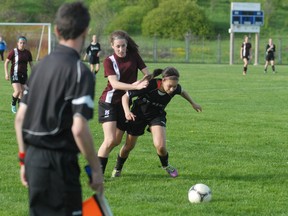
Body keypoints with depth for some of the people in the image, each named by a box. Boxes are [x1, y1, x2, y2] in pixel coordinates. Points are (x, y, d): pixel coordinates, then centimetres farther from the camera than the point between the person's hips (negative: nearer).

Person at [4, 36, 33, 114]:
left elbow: (31, 64, 14)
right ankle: (13, 105, 9)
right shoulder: (13, 52, -8)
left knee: (22, 92, 5)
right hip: (15, 74, -4)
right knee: (17, 91, -16)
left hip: (24, 74, 4)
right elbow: (6, 62, -3)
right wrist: (6, 73, -10)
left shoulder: (28, 53, 4)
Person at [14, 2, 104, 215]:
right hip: (58, 161, -8)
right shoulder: (80, 71, -13)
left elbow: (20, 118, 13)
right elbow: (79, 128, -20)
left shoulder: (41, 65, 11)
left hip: (34, 158, 8)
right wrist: (96, 169, -11)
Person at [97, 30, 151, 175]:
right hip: (109, 102, -5)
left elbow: (147, 74, 2)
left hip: (125, 103, 5)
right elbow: (114, 83, -24)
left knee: (117, 141, 9)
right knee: (110, 140, -17)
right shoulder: (109, 61, -10)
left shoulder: (133, 55, 1)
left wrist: (140, 82, -21)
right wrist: (136, 86, -37)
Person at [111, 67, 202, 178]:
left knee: (160, 146, -21)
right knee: (129, 146, 12)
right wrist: (127, 111, -42)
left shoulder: (175, 88, -24)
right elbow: (125, 96, -26)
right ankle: (117, 169, 41)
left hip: (157, 115, 2)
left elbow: (182, 91, 3)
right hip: (138, 114, -2)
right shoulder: (149, 85, -36)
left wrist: (193, 103, 16)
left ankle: (166, 165, 12)